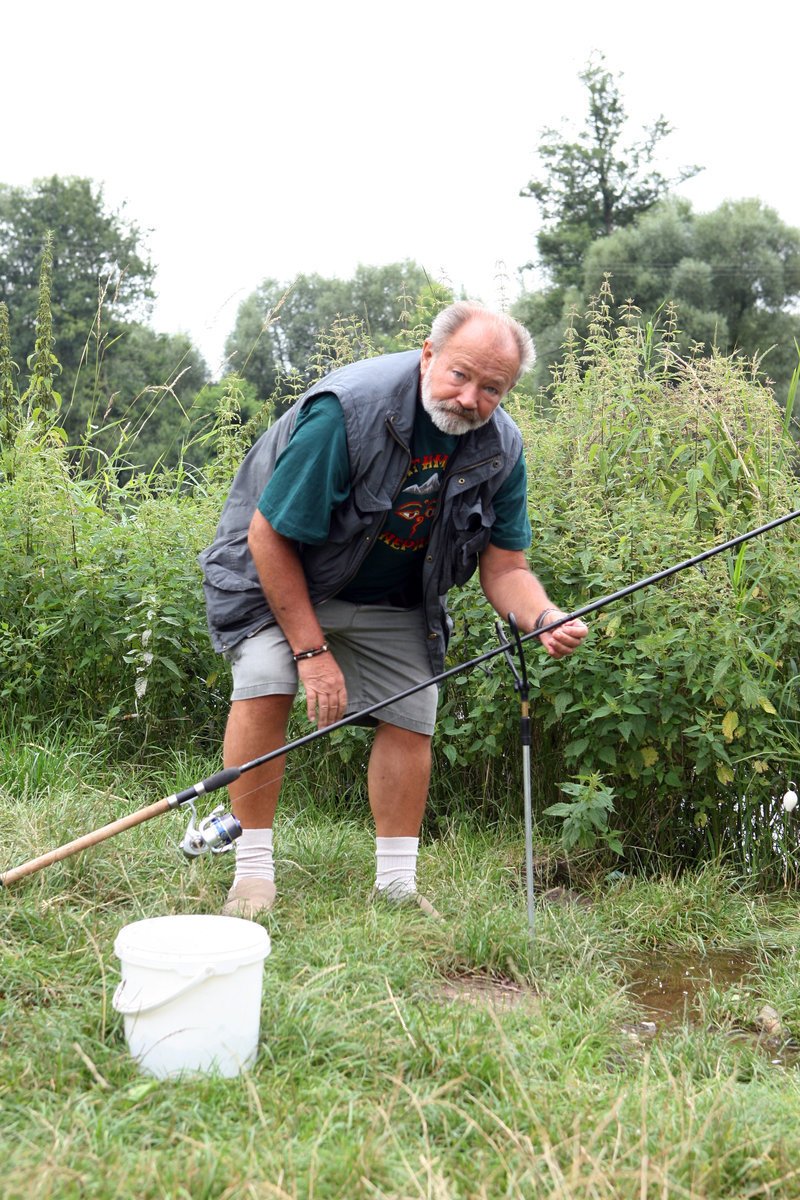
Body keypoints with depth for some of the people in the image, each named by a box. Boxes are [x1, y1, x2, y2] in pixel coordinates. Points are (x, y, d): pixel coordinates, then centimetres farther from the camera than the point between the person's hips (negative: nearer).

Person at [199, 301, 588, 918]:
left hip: (391, 600, 5)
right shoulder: (347, 409, -32)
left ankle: (396, 882, 13)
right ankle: (254, 870, -9)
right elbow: (269, 536, -25)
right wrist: (312, 651, -25)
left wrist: (545, 618, -32)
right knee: (265, 683, -24)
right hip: (278, 570, -4)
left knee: (411, 717, -4)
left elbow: (505, 568, -8)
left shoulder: (501, 446, -15)